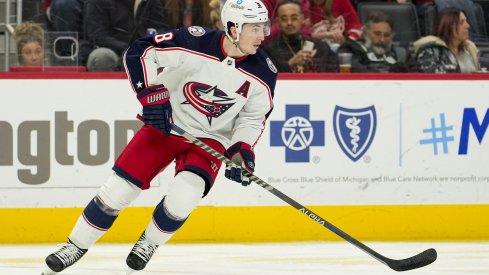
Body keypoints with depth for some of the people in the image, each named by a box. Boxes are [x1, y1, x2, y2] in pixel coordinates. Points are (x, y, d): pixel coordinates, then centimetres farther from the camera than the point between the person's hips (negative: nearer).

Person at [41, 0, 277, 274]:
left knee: (183, 196, -24)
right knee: (119, 188, -4)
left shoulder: (263, 72, -15)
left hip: (211, 138, 1)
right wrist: (150, 94, -24)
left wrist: (242, 147, -13)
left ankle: (149, 243, 6)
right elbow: (140, 52, -17)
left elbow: (255, 116, 2)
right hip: (165, 123, -1)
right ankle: (76, 246, 16)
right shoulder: (196, 43, -24)